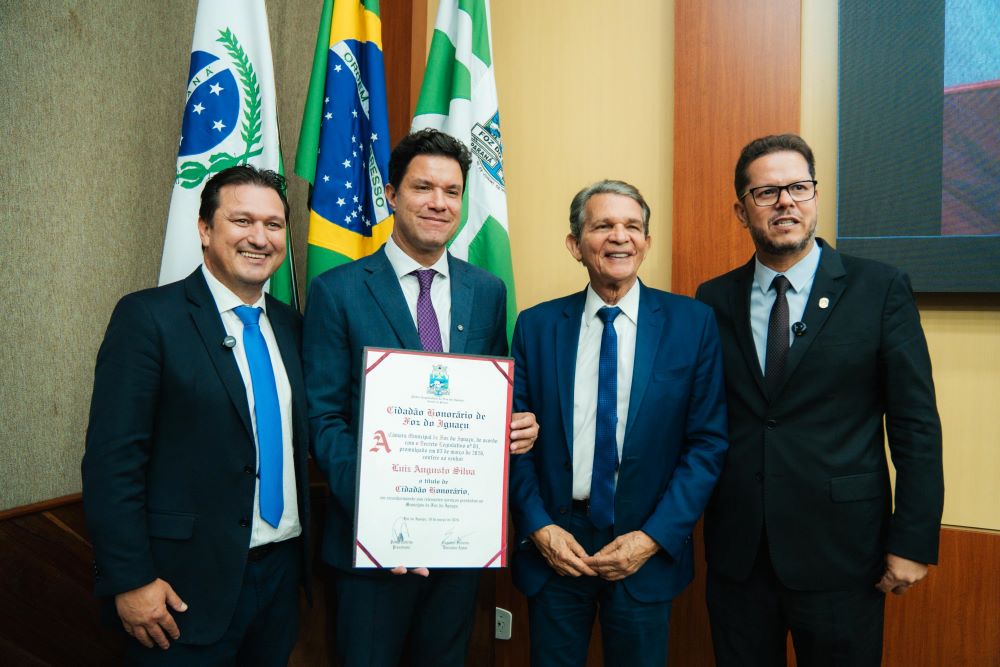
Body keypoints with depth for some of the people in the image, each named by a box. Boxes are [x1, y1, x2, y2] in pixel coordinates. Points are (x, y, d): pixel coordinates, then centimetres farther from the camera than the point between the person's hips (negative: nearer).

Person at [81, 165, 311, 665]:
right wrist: (130, 580, -15)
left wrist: (300, 552, 9)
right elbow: (111, 459, -14)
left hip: (282, 572, 6)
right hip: (189, 585, -5)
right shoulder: (148, 316, -11)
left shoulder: (289, 325, 7)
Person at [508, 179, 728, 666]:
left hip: (647, 549, -1)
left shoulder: (692, 322, -4)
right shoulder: (536, 325, 0)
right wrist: (539, 527, -9)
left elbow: (708, 442, -5)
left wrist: (654, 537, -11)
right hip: (552, 547, 1)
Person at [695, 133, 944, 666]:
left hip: (840, 552, -2)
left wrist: (913, 541, -7)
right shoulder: (714, 300, 3)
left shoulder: (881, 290, -4)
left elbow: (916, 424, -5)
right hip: (736, 552, 2)